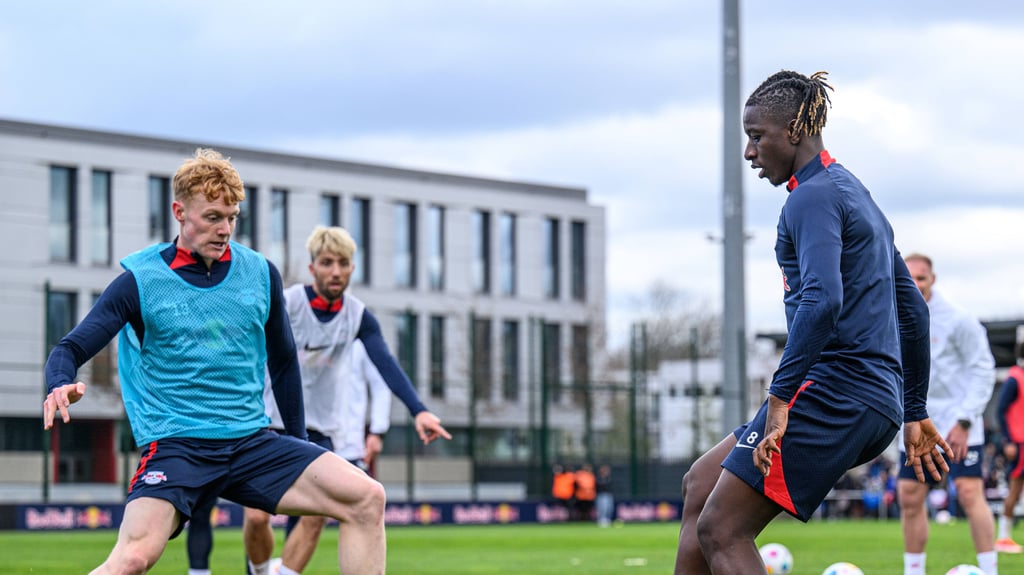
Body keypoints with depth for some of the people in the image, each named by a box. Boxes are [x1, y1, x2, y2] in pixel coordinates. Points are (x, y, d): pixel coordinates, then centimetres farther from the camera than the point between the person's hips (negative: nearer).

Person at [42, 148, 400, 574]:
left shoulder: (260, 273, 9)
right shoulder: (141, 280, -2)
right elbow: (70, 350, -3)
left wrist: (298, 442, 24)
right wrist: (61, 385, -26)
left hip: (253, 441, 4)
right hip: (174, 444, -4)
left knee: (367, 499, -15)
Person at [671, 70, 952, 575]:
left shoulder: (813, 197, -8)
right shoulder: (857, 195, 23)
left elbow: (821, 300, -25)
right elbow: (913, 310, 26)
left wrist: (780, 397, -26)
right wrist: (914, 414, 30)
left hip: (832, 390, -10)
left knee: (720, 530, -12)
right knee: (701, 483, 16)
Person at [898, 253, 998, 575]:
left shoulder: (956, 320, -10)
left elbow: (983, 369, -9)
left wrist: (964, 420, -15)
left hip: (957, 425, -5)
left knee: (969, 493, -13)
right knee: (910, 498, 5)